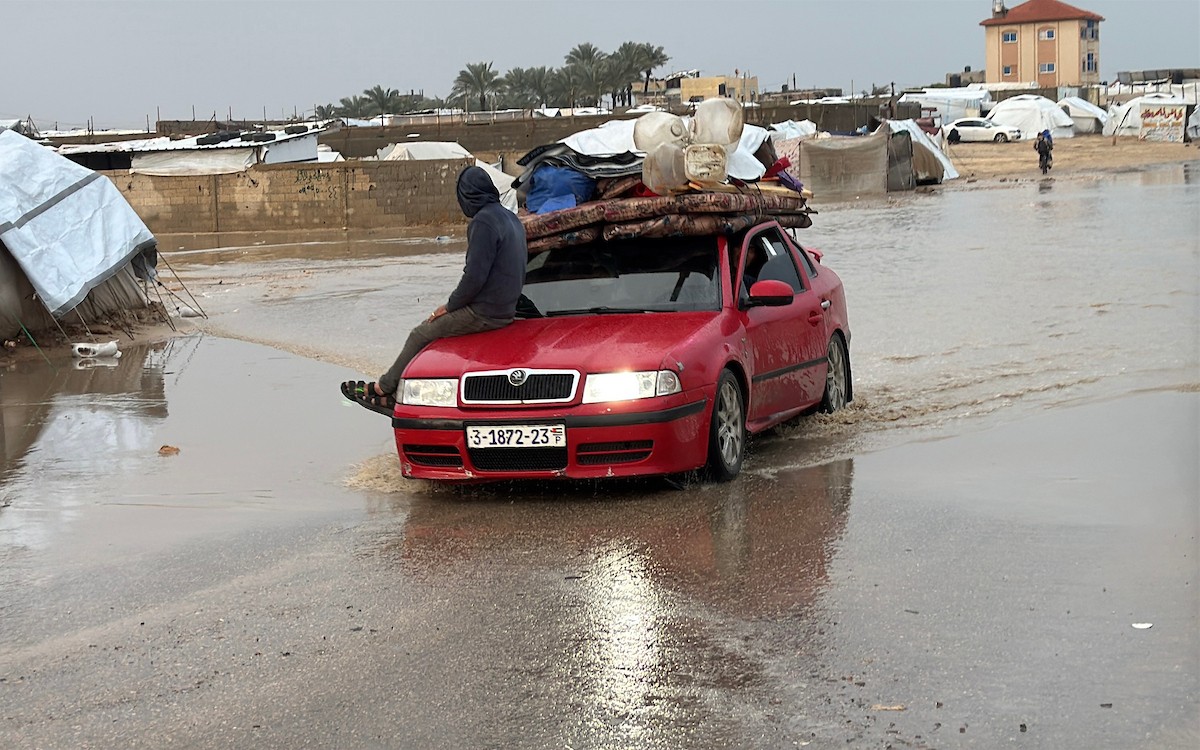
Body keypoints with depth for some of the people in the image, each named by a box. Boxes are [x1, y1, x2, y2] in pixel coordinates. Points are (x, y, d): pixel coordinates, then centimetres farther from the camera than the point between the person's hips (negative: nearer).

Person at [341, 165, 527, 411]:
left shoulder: (483, 221, -18)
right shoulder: (511, 218, 12)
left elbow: (475, 276, -22)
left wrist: (450, 306, -6)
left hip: (483, 313, -9)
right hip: (505, 310, 9)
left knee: (420, 336, 4)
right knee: (431, 326, 17)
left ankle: (382, 389, 17)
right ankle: (394, 398, 15)